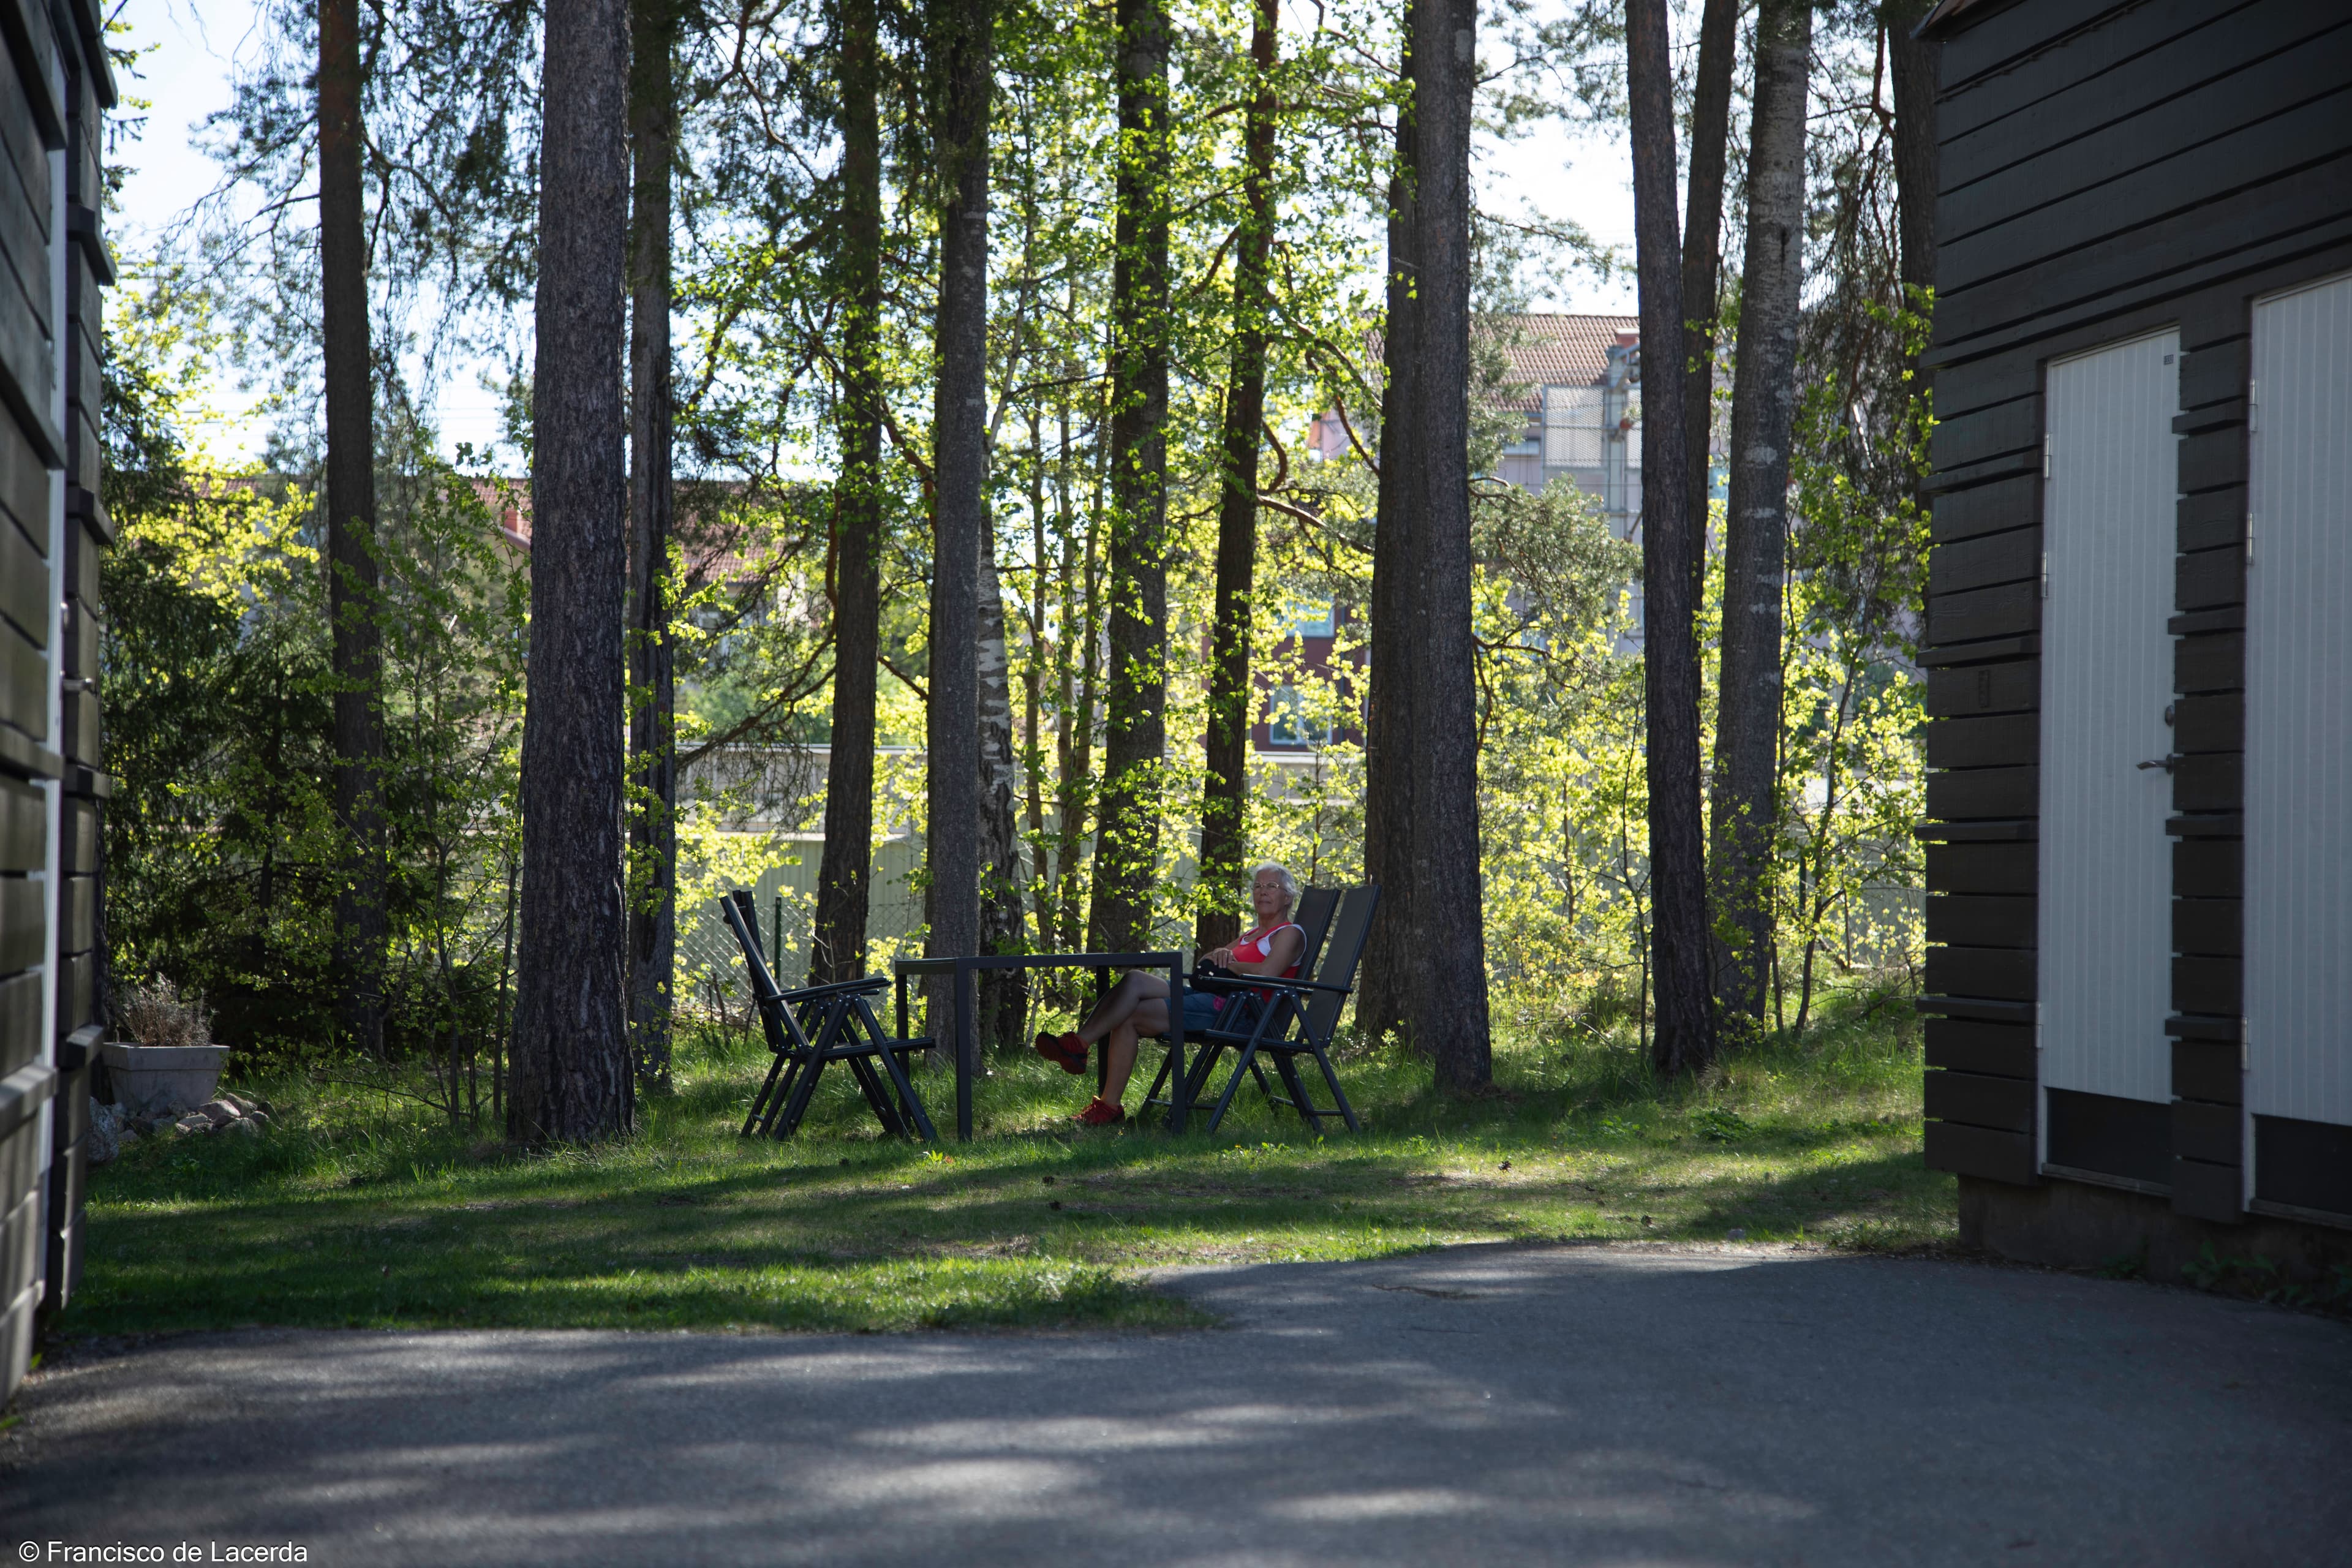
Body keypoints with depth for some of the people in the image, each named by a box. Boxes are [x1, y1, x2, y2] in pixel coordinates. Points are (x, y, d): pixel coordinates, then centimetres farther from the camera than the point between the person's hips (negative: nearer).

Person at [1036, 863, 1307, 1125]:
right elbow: (1202, 964, 25)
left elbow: (1266, 973, -16)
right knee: (1134, 980, -15)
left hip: (1235, 1007, -8)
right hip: (1208, 998, 8)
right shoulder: (1251, 936, 34)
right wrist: (1218, 955, 2)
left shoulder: (1289, 933, 5)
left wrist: (1228, 963, -2)